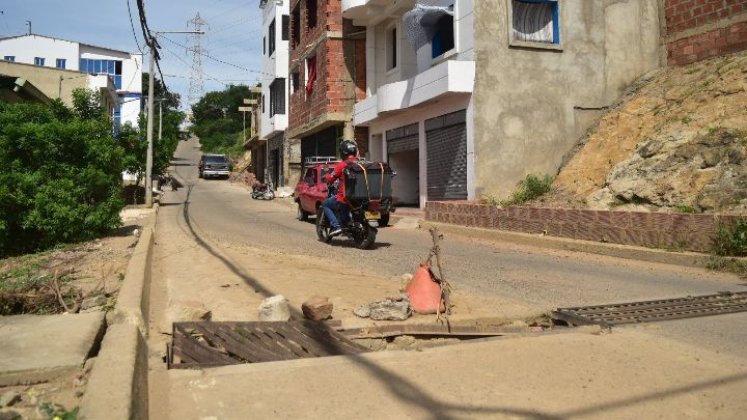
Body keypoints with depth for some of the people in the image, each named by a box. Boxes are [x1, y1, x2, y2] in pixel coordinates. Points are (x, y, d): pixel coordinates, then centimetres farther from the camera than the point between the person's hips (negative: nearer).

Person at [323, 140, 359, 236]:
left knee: (325, 204, 13)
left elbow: (330, 179, -4)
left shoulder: (342, 165, -12)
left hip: (344, 197, -6)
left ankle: (336, 226, -1)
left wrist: (326, 176, 20)